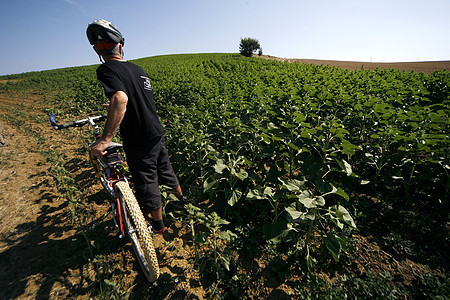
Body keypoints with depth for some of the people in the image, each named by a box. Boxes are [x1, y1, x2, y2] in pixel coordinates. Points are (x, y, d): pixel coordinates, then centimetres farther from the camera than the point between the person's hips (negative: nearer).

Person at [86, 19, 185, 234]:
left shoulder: (106, 70, -15)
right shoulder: (137, 68, 8)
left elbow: (120, 99, -34)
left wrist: (105, 139, -33)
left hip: (139, 141, -7)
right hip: (157, 133, 7)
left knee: (146, 184, 10)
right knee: (165, 170, 25)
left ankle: (158, 225, 30)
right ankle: (181, 201, 46)